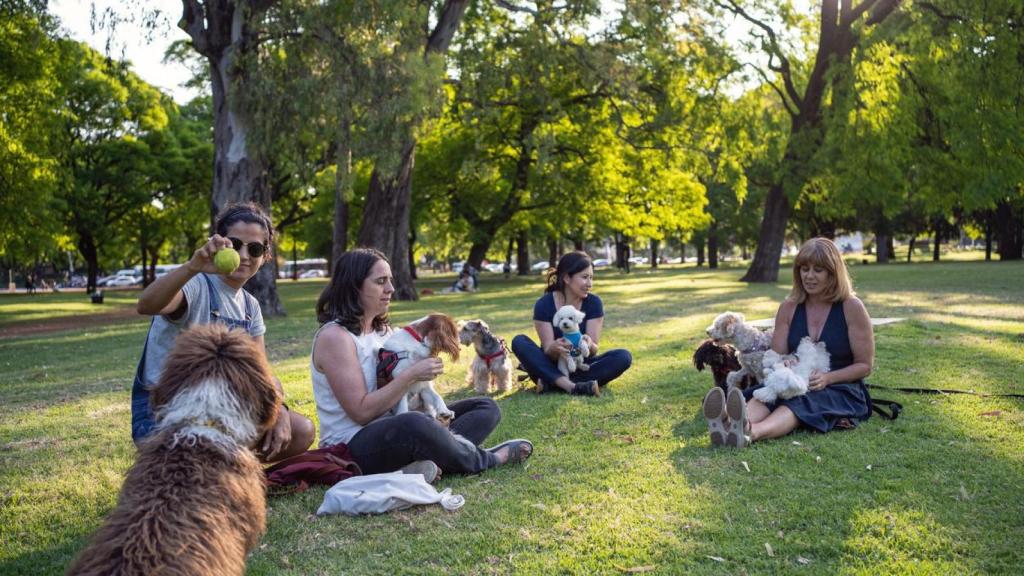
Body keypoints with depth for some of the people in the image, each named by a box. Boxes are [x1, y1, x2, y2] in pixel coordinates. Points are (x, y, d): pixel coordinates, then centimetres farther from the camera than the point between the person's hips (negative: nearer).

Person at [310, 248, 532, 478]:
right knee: (414, 424, -42)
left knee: (487, 408, 4)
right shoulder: (334, 337, -13)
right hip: (350, 448, -9)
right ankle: (487, 459, -14)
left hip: (393, 433, 10)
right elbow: (362, 411, -20)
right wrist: (412, 375, -21)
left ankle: (426, 462, -26)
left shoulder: (382, 329, 13)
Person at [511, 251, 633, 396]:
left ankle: (551, 384, -30)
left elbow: (593, 350, -11)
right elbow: (548, 351, -16)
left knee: (624, 357, -24)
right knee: (519, 342, -26)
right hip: (551, 367, -1)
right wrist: (554, 348, -40)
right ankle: (572, 387, -39)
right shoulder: (544, 304, -12)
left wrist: (589, 345, -35)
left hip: (581, 366, 2)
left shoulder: (593, 303, -7)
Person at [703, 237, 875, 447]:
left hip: (841, 389, -3)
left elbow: (864, 365, -2)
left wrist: (827, 378, -18)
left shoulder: (851, 307, -4)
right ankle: (728, 424, -63)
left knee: (802, 402, -36)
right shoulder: (789, 307, 7)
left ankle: (752, 432, -67)